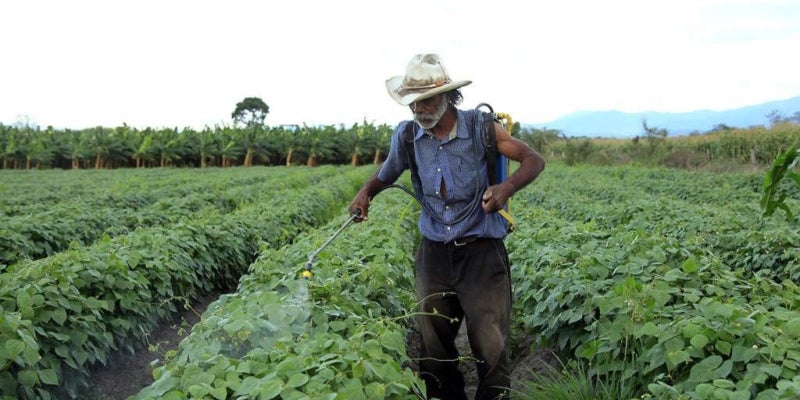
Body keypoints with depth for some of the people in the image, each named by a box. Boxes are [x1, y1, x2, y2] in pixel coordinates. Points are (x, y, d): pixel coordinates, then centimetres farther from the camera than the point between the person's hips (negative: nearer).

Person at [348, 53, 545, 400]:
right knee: (433, 346, 12)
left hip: (481, 251, -3)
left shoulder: (480, 127, -9)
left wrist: (507, 187, -25)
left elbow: (534, 160, -4)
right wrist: (365, 192, -6)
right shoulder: (406, 136, -1)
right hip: (433, 252, 3)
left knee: (490, 347, 0)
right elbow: (386, 175, 17)